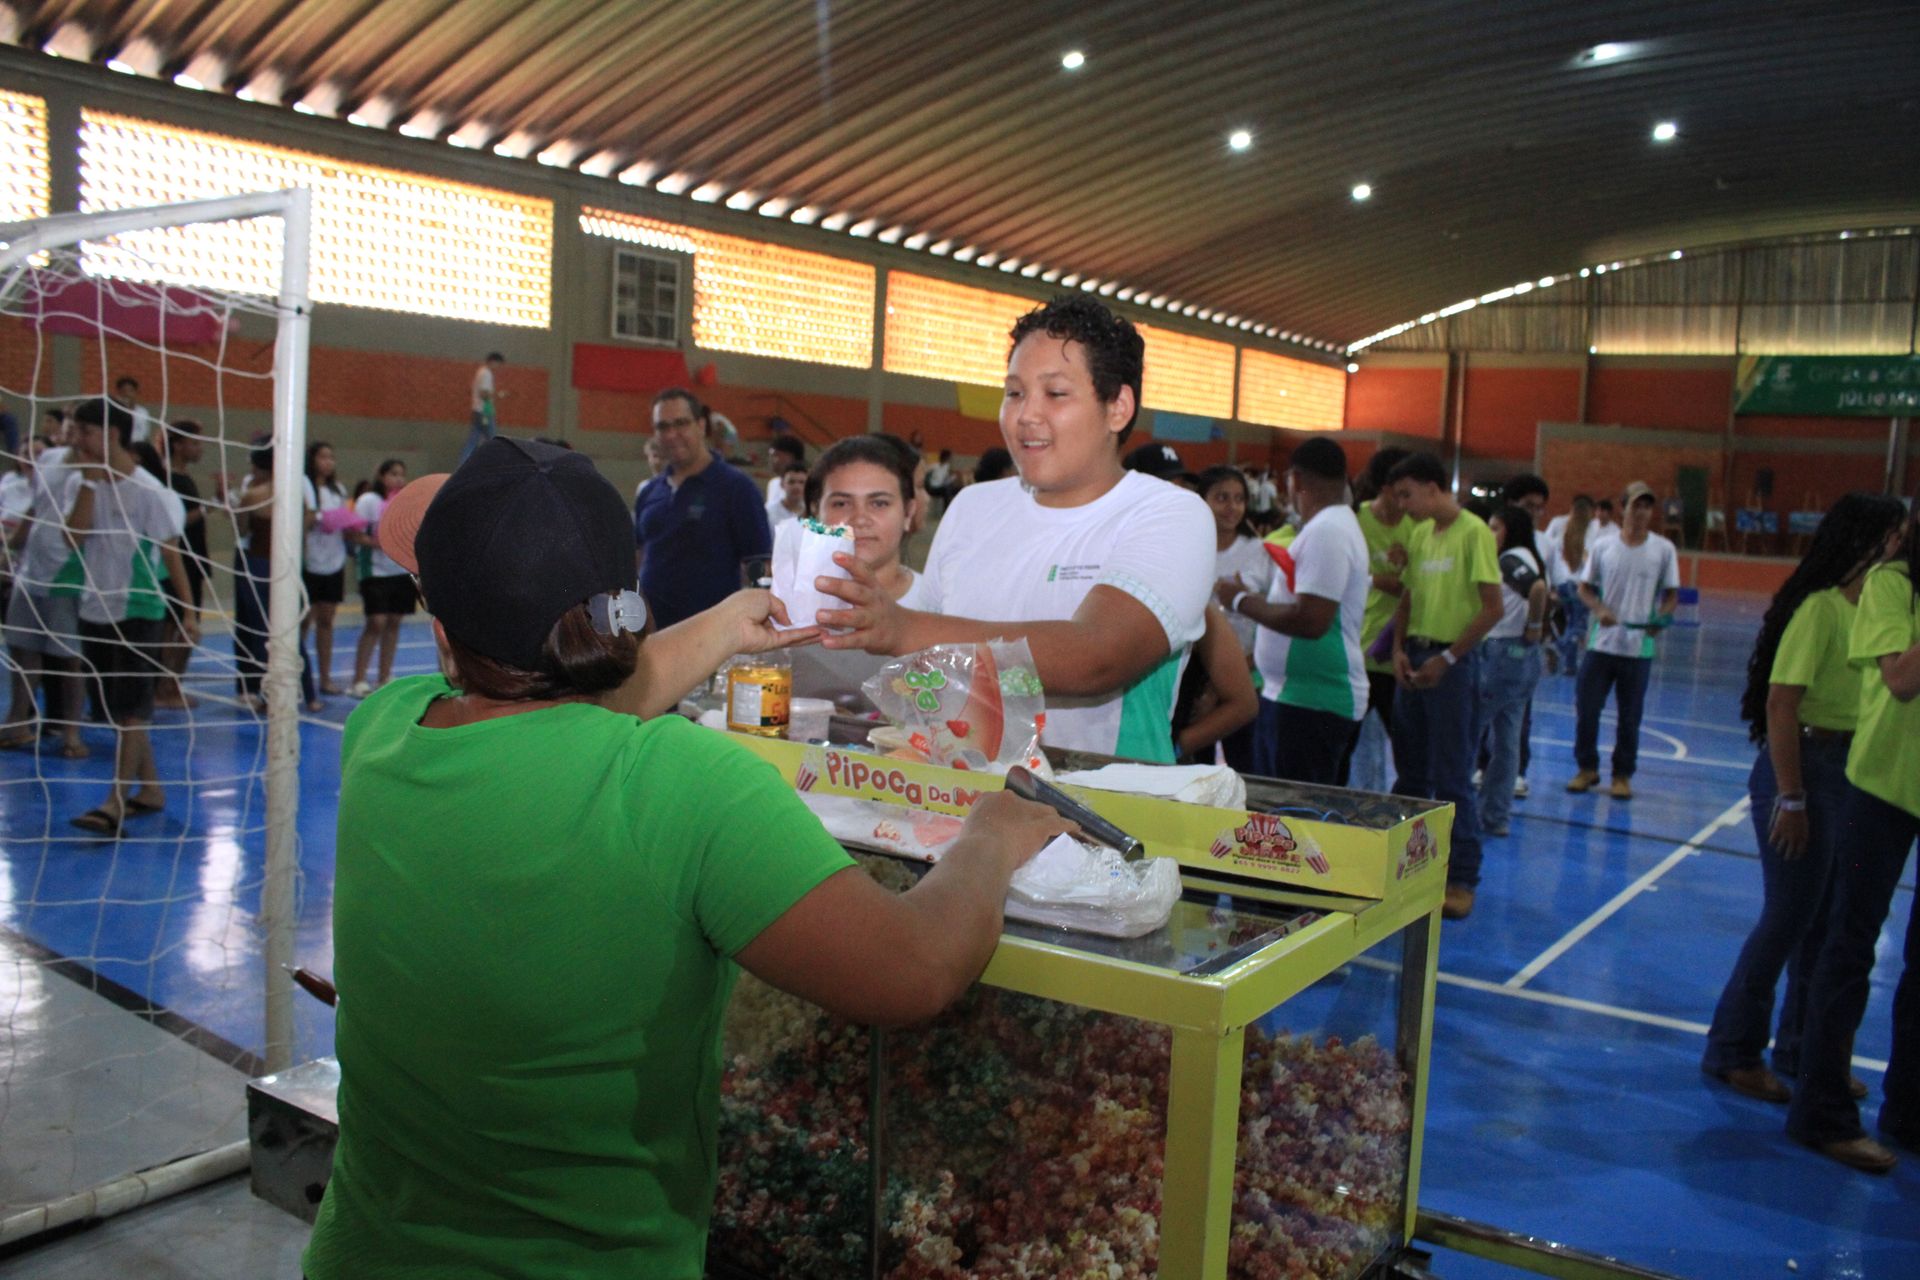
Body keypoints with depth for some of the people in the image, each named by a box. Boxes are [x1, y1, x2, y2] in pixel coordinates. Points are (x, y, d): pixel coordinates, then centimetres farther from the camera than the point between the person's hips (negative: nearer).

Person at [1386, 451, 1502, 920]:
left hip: (1452, 662, -7)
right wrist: (1399, 648, 1)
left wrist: (1447, 658, -15)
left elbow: (1492, 608, -14)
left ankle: (1462, 878, 8)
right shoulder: (1419, 534, 11)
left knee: (1452, 777, -2)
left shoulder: (1473, 533, -11)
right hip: (1414, 658, 7)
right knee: (1410, 771, 14)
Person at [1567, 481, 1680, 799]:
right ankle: (1587, 768, 20)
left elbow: (1671, 594, 4)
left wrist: (1661, 618, -15)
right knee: (1586, 709, 3)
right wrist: (1599, 609, -12)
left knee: (1630, 717, 6)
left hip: (1639, 646, -1)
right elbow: (1585, 588, 7)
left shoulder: (1664, 550, 1)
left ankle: (1623, 775, 20)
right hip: (1601, 643, 1)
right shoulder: (1603, 547, 3)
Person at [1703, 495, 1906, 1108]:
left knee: (1827, 920, 14)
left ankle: (1803, 1051, 29)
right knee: (1789, 918, 1)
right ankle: (1734, 1053, 15)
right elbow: (1780, 702, -19)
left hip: (1852, 773, 8)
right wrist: (1790, 797, -19)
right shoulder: (1820, 607, -15)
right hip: (1807, 768, -7)